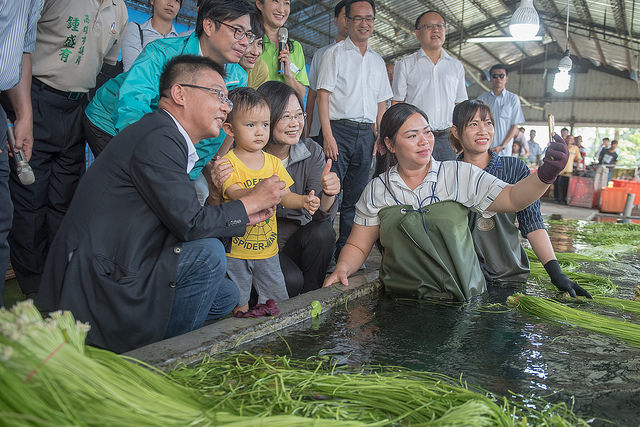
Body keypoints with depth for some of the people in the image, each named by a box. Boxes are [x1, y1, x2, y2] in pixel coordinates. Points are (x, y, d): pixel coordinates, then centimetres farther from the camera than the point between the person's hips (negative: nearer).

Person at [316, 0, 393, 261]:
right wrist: (328, 136, -14)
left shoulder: (378, 61, 19)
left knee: (354, 198, 7)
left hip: (366, 133, 5)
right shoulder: (335, 53, 4)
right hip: (339, 129, -5)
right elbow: (323, 95, -4)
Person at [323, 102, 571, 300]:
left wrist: (545, 174, -19)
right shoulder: (376, 190, 6)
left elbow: (512, 198, 0)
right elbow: (358, 246, 10)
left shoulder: (461, 175, 4)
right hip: (402, 302, 1)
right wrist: (342, 268, -9)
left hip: (464, 299, 0)